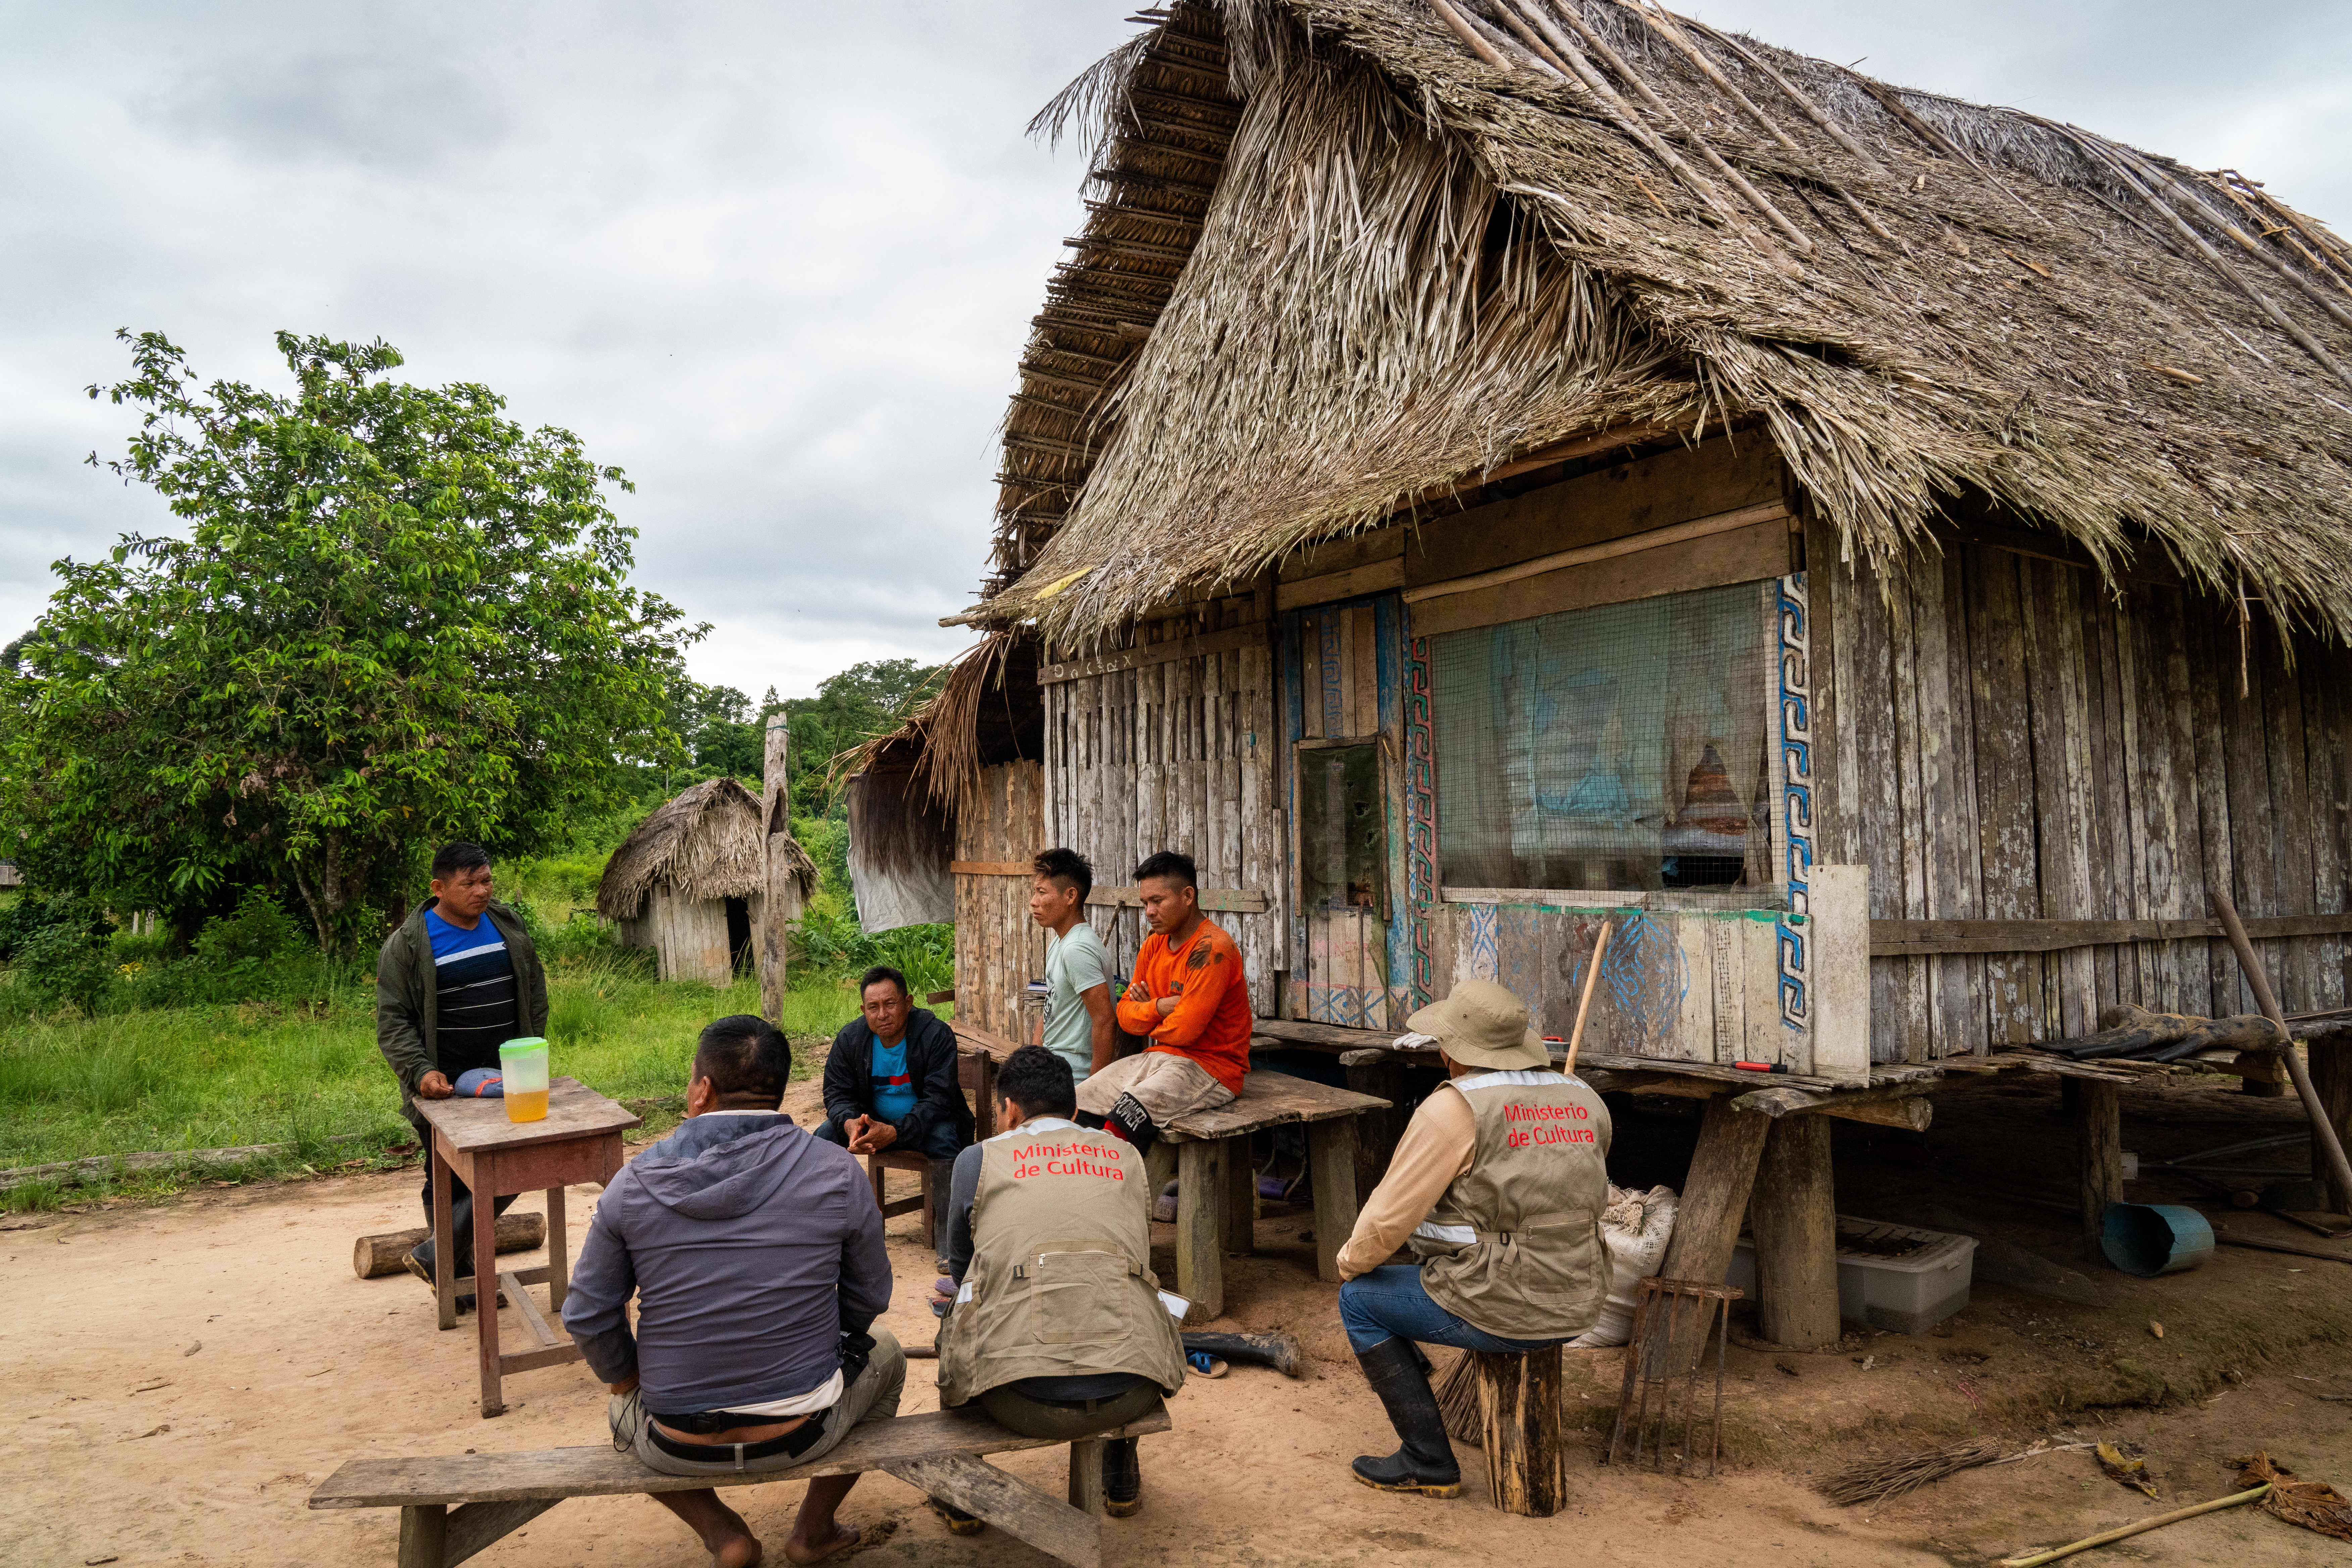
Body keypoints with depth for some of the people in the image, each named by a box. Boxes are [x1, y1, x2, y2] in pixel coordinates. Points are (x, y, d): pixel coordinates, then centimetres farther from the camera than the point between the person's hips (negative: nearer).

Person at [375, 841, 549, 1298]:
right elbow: (392, 1021, -6)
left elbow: (535, 996, 15)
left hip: (506, 1079, 4)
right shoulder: (407, 945, -6)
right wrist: (421, 1072, -19)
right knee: (448, 1182, 6)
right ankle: (456, 1278, 18)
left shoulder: (508, 925, 6)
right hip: (444, 1088, -4)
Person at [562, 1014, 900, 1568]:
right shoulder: (837, 1174, -11)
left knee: (620, 1402, 37)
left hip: (676, 1447, 1)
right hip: (804, 1432, 0)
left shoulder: (635, 1184, -10)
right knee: (883, 1355, 32)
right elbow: (868, 1298, 1)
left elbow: (587, 1317, -3)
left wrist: (627, 1381, 16)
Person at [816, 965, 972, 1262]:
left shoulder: (936, 1035, -22)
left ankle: (947, 1240, -22)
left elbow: (938, 1100, -26)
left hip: (926, 1120, -4)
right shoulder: (849, 1039, -10)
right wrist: (850, 1123, -31)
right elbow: (838, 1093, -5)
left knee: (945, 1140, -35)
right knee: (824, 1137, -19)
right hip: (872, 1118, 4)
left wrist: (895, 1133, -41)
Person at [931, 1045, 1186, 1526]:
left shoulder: (979, 1159, 9)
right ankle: (1121, 1481, 45)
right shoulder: (1127, 1157, 17)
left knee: (957, 1314, 31)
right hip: (1130, 1395, 2)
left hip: (1021, 1401, -2)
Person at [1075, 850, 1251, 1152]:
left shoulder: (1212, 949, -17)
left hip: (1210, 1066, -8)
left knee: (1123, 1119, -29)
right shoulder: (1154, 945, 11)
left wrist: (1152, 1026, 1)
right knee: (1077, 1106, -7)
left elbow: (1184, 1031, -21)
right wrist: (1160, 1008, -12)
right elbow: (1125, 1014, 10)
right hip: (1159, 1057, 8)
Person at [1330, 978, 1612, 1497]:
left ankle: (1429, 1462, 13)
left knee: (1360, 1298, 13)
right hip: (1577, 1308, 8)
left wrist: (1350, 1261, 7)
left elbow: (1390, 1216, -13)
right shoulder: (1587, 1103, 5)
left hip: (1496, 1311, -8)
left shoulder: (1454, 1108, -16)